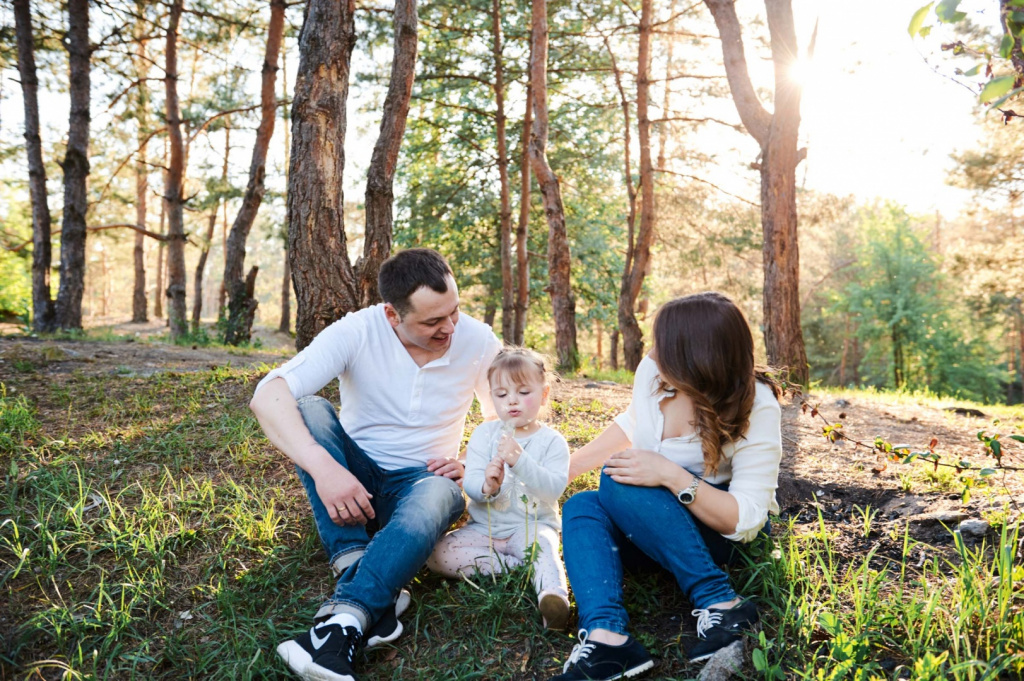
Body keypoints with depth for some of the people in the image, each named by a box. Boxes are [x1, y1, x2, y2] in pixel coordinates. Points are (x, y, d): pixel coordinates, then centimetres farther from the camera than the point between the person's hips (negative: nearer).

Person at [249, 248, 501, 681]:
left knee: (438, 498, -37)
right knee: (307, 409, -28)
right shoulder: (357, 332, -17)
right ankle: (359, 573, -37)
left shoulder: (478, 342, -9)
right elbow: (268, 396, -29)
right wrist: (323, 466, -43)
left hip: (422, 479, 0)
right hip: (352, 482, 1)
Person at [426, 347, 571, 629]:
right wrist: (487, 486, -30)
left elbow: (554, 489, -18)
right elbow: (470, 482, -5)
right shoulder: (484, 434, 5)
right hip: (484, 528, 3)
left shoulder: (552, 441, -2)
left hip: (532, 526, -3)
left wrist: (520, 460, -34)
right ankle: (519, 565, -20)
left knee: (542, 547, -36)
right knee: (436, 555, -20)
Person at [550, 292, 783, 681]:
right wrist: (566, 468, 8)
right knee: (581, 508, -22)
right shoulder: (652, 372, -12)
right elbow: (632, 426, 11)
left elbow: (745, 521, -26)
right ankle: (605, 635, -41)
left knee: (618, 482, -30)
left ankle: (721, 604, -28)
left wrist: (672, 476, -37)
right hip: (655, 531, 6)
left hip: (726, 534, -5)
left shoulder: (755, 409, -25)